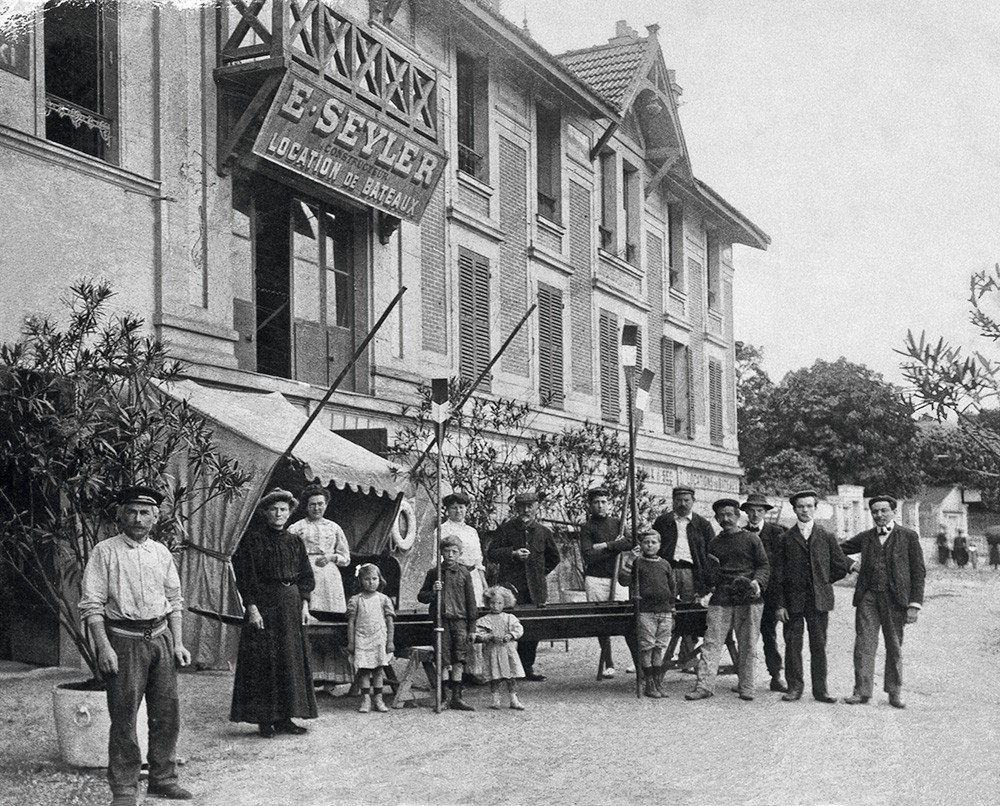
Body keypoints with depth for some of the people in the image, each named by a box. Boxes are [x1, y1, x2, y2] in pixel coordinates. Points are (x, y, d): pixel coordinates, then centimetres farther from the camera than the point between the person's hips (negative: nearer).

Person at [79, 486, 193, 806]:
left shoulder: (161, 553, 11)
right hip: (123, 639, -5)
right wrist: (104, 648, -14)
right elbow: (91, 605, -7)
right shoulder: (105, 552, -3)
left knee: (167, 711, 6)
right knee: (124, 716, -4)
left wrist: (177, 643, 8)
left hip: (161, 637, 5)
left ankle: (163, 778, 19)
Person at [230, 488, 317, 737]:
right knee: (263, 661, -4)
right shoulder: (253, 538, -4)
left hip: (291, 604, 5)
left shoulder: (295, 542, 12)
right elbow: (245, 576, -9)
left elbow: (306, 577, 14)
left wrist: (304, 604, 3)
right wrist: (251, 607, -16)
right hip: (263, 603, -5)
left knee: (291, 660, 6)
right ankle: (264, 719, 3)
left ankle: (284, 718, 13)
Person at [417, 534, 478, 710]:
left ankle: (456, 697, 7)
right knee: (442, 661, -2)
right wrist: (433, 592, -12)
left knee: (459, 660, 0)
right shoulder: (434, 573, 5)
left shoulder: (464, 573, 5)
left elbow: (471, 602, 7)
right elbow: (421, 596, 10)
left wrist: (472, 628, 4)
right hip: (441, 620, -1)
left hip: (460, 621, 1)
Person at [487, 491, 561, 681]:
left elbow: (554, 557, 26)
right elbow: (492, 553, -3)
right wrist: (513, 553, -16)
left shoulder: (543, 532, 11)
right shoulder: (506, 529, 2)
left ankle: (527, 667, 12)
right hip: (510, 586, -3)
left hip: (535, 589, 4)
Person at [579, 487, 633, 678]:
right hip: (596, 579, -2)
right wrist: (616, 548, -7)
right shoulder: (587, 528, 4)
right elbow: (588, 556, -9)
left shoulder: (617, 523, 13)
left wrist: (606, 545, -10)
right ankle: (608, 664, 7)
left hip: (617, 577, 2)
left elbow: (631, 543, -2)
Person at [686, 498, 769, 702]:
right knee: (711, 642, -6)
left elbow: (764, 565, 5)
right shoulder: (714, 544, 16)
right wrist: (710, 573, -2)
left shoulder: (752, 540, 7)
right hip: (721, 598, 2)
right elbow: (709, 577, 21)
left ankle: (746, 688, 10)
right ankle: (704, 685, -6)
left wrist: (757, 582, -13)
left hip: (748, 598, -2)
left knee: (747, 645, 1)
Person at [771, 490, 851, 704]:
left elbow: (841, 567, 13)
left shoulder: (826, 537, 7)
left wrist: (821, 581, 11)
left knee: (819, 646, 3)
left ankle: (820, 689, 9)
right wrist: (780, 604, -4)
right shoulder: (786, 539, 4)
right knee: (792, 645, 0)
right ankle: (795, 687, 10)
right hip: (793, 600, 0)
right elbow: (777, 574, 2)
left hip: (819, 600, 1)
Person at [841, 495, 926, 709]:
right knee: (864, 643, -3)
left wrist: (914, 605, -6)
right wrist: (849, 564, 4)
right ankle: (862, 691, 1)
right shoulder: (865, 537, 13)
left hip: (895, 597, -2)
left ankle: (894, 693, 14)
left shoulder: (908, 537, 4)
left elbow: (918, 572, 1)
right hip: (868, 596, 2)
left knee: (894, 647, 5)